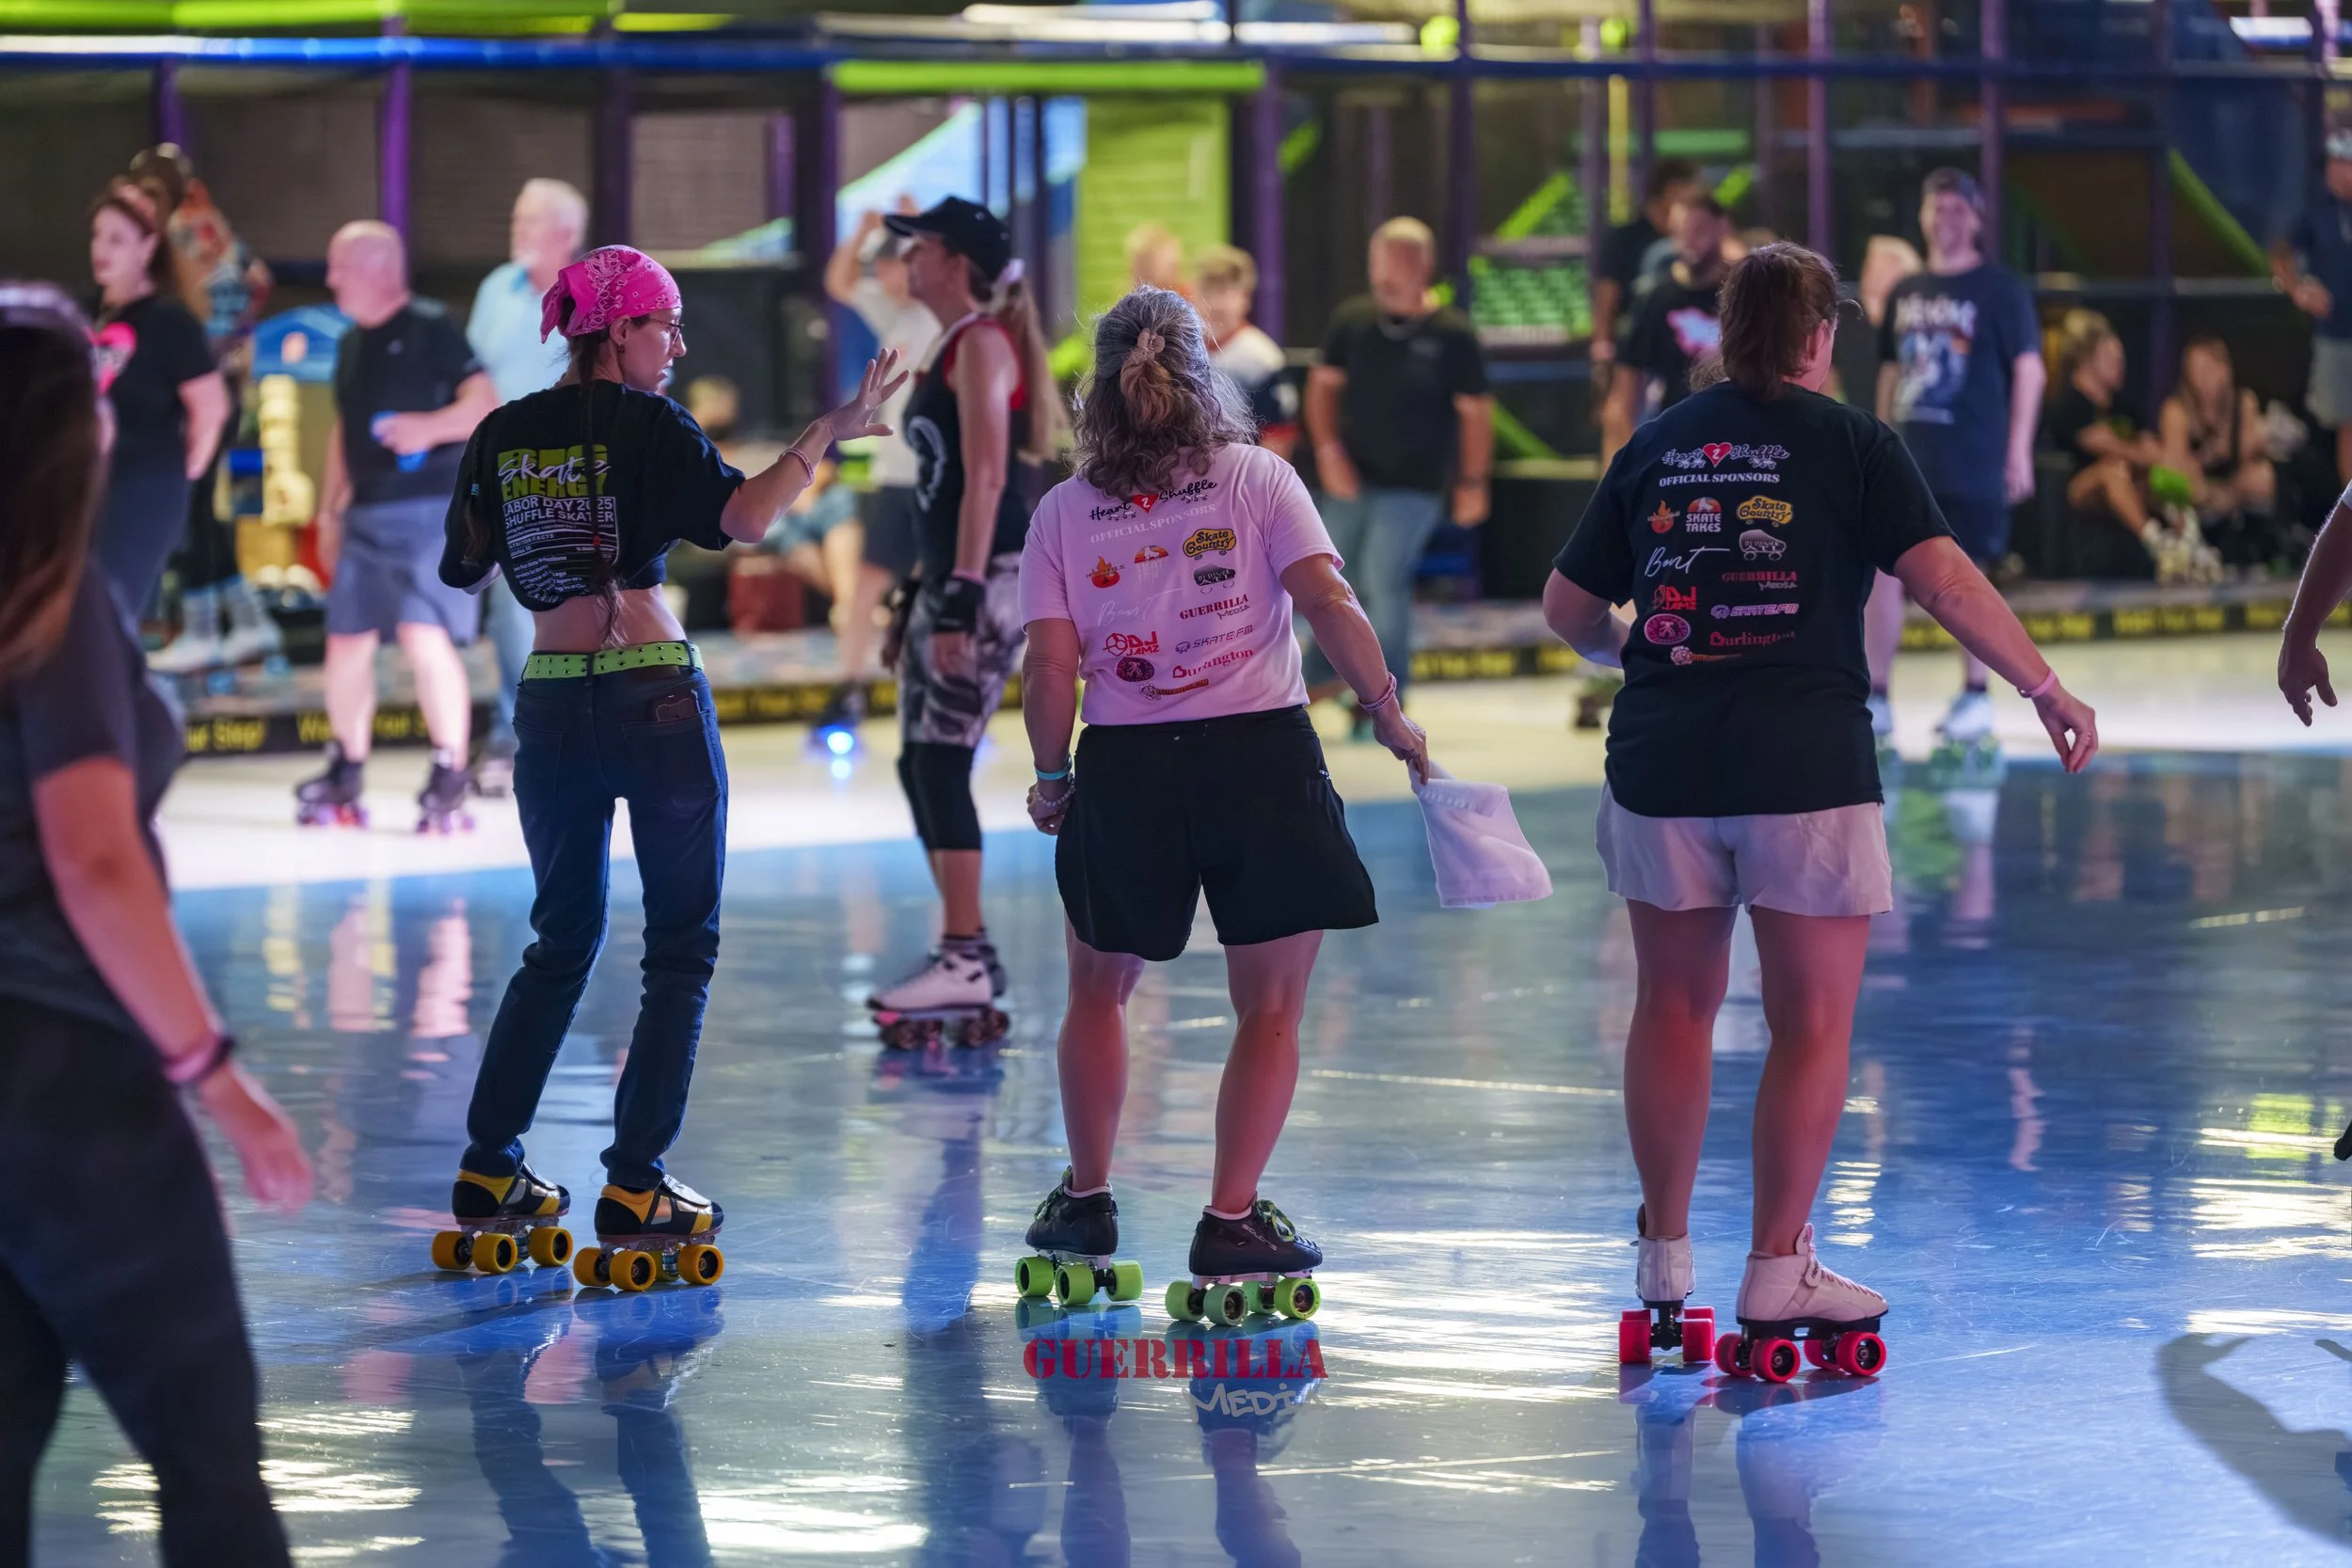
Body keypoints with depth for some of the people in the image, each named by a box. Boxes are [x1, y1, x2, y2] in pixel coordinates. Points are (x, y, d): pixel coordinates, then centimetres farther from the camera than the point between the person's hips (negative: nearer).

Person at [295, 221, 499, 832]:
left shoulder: (429, 329, -7)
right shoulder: (351, 345, 16)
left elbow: (485, 404, -12)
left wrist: (429, 426, -28)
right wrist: (329, 510, 23)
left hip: (429, 507, -8)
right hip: (365, 515, 8)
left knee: (425, 635, -18)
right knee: (346, 641, 9)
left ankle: (449, 780, -11)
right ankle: (345, 776, 24)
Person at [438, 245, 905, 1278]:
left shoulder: (503, 436, 6)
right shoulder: (647, 426, -8)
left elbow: (461, 569, 12)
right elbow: (740, 518, -21)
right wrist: (827, 434, -15)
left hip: (549, 707, 5)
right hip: (654, 700, -5)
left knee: (562, 940, 19)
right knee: (682, 946, 4)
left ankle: (488, 1171, 15)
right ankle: (635, 1185, -2)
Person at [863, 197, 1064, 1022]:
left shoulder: (983, 343, -9)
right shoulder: (947, 350, 19)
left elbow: (986, 477, -18)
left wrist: (962, 597, -23)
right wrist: (921, 593, 23)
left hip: (991, 576, -10)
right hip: (948, 579, 10)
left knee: (943, 761, -12)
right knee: (920, 767, 10)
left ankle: (965, 960, -11)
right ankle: (967, 953, 14)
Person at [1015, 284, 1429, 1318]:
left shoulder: (1065, 511, 4)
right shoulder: (1256, 478, 1)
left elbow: (1050, 669, -2)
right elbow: (1327, 602, -10)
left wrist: (1050, 780, 10)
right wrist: (1390, 717, -4)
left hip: (1127, 768, 2)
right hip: (1263, 757, -1)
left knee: (1098, 990, 22)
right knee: (1270, 1008, 7)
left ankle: (1087, 1199, 27)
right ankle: (1230, 1222, 3)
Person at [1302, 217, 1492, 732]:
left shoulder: (1451, 334, -9)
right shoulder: (1352, 321, 0)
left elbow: (1474, 411, -3)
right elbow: (1323, 384, 6)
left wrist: (1472, 482, -3)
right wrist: (1328, 448, -7)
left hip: (1414, 485, -4)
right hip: (1351, 477, 4)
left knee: (1383, 582, -11)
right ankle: (1320, 676, 31)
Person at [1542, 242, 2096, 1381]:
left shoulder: (1655, 445, 10)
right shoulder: (1847, 442, -1)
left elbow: (1569, 611, 14)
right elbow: (1944, 580, -11)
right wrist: (2047, 689, -4)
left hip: (1663, 762, 4)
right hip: (1804, 765, -4)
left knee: (1674, 1007, 15)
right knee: (1813, 1021, 4)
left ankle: (1664, 1251, 22)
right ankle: (1777, 1271, 5)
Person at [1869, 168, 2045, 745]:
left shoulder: (2000, 290, -2)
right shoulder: (1905, 293, 14)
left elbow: (2029, 369, -5)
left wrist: (2018, 450, -11)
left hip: (1972, 463, -5)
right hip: (1905, 458, 5)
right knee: (1881, 568, -2)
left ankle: (1975, 697, 12)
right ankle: (1875, 698, 3)